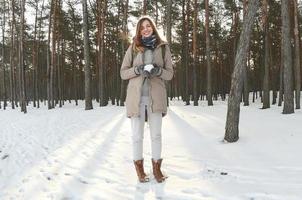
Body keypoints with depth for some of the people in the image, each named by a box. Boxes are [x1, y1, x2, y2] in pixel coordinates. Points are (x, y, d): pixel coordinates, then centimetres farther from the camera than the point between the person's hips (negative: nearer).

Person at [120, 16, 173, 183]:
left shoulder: (163, 47, 6)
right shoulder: (133, 48, 4)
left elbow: (169, 73, 6)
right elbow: (123, 72, 5)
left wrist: (158, 71, -14)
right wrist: (137, 70, -14)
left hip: (155, 96, 1)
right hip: (136, 96, 0)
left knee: (156, 134, 7)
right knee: (137, 135, 5)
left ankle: (157, 168, 22)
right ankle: (139, 169, 21)